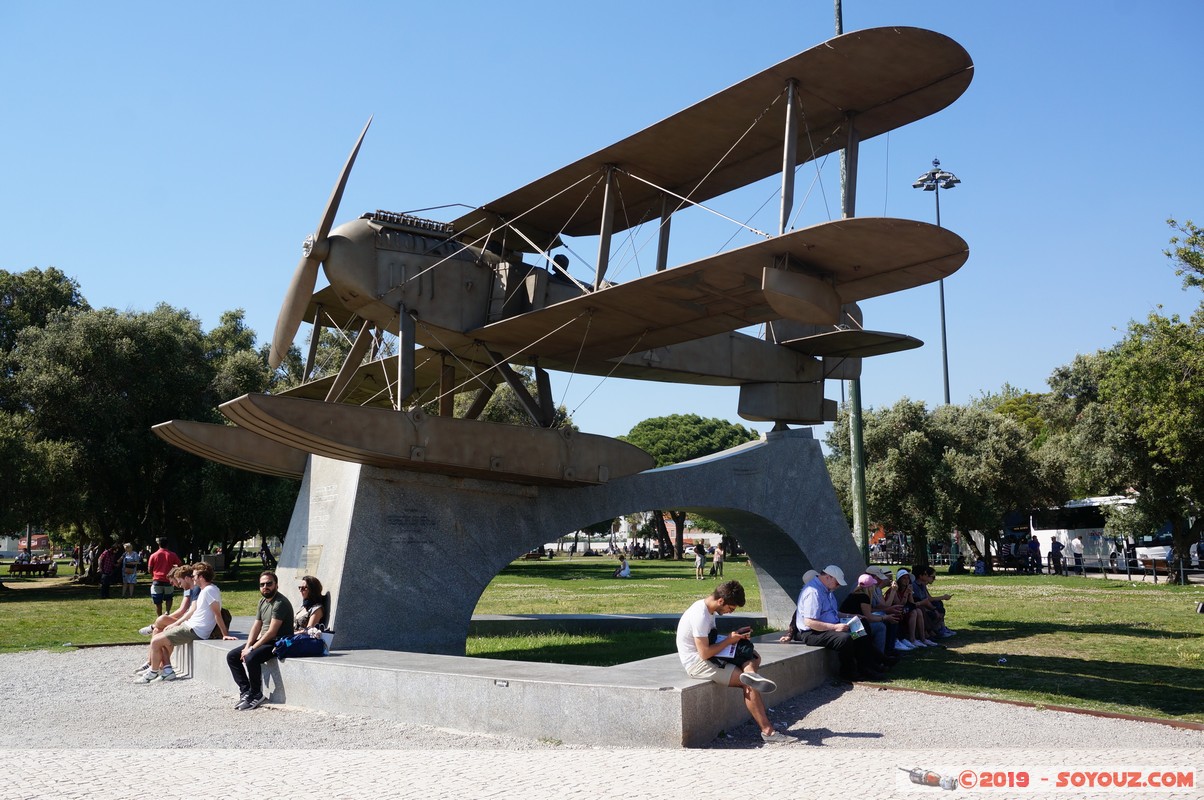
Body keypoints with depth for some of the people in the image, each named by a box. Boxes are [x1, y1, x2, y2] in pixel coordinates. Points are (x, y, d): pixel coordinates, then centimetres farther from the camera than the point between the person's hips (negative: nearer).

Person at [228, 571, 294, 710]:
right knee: (231, 656, 3)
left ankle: (255, 696, -13)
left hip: (278, 643, -10)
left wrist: (252, 648, -18)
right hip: (263, 641, 10)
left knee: (251, 658, -31)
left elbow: (272, 632, -21)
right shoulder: (262, 601, 12)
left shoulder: (280, 603, -18)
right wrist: (247, 646, -3)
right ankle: (246, 691, -1)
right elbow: (256, 626, 11)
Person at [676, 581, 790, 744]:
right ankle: (767, 731, -14)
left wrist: (736, 634, 3)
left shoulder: (708, 609, 8)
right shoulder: (700, 615, -23)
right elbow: (704, 653, -25)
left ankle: (750, 673, -30)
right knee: (749, 684, -17)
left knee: (754, 657, 1)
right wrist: (729, 640, -14)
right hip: (697, 663, -10)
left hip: (706, 657, 10)